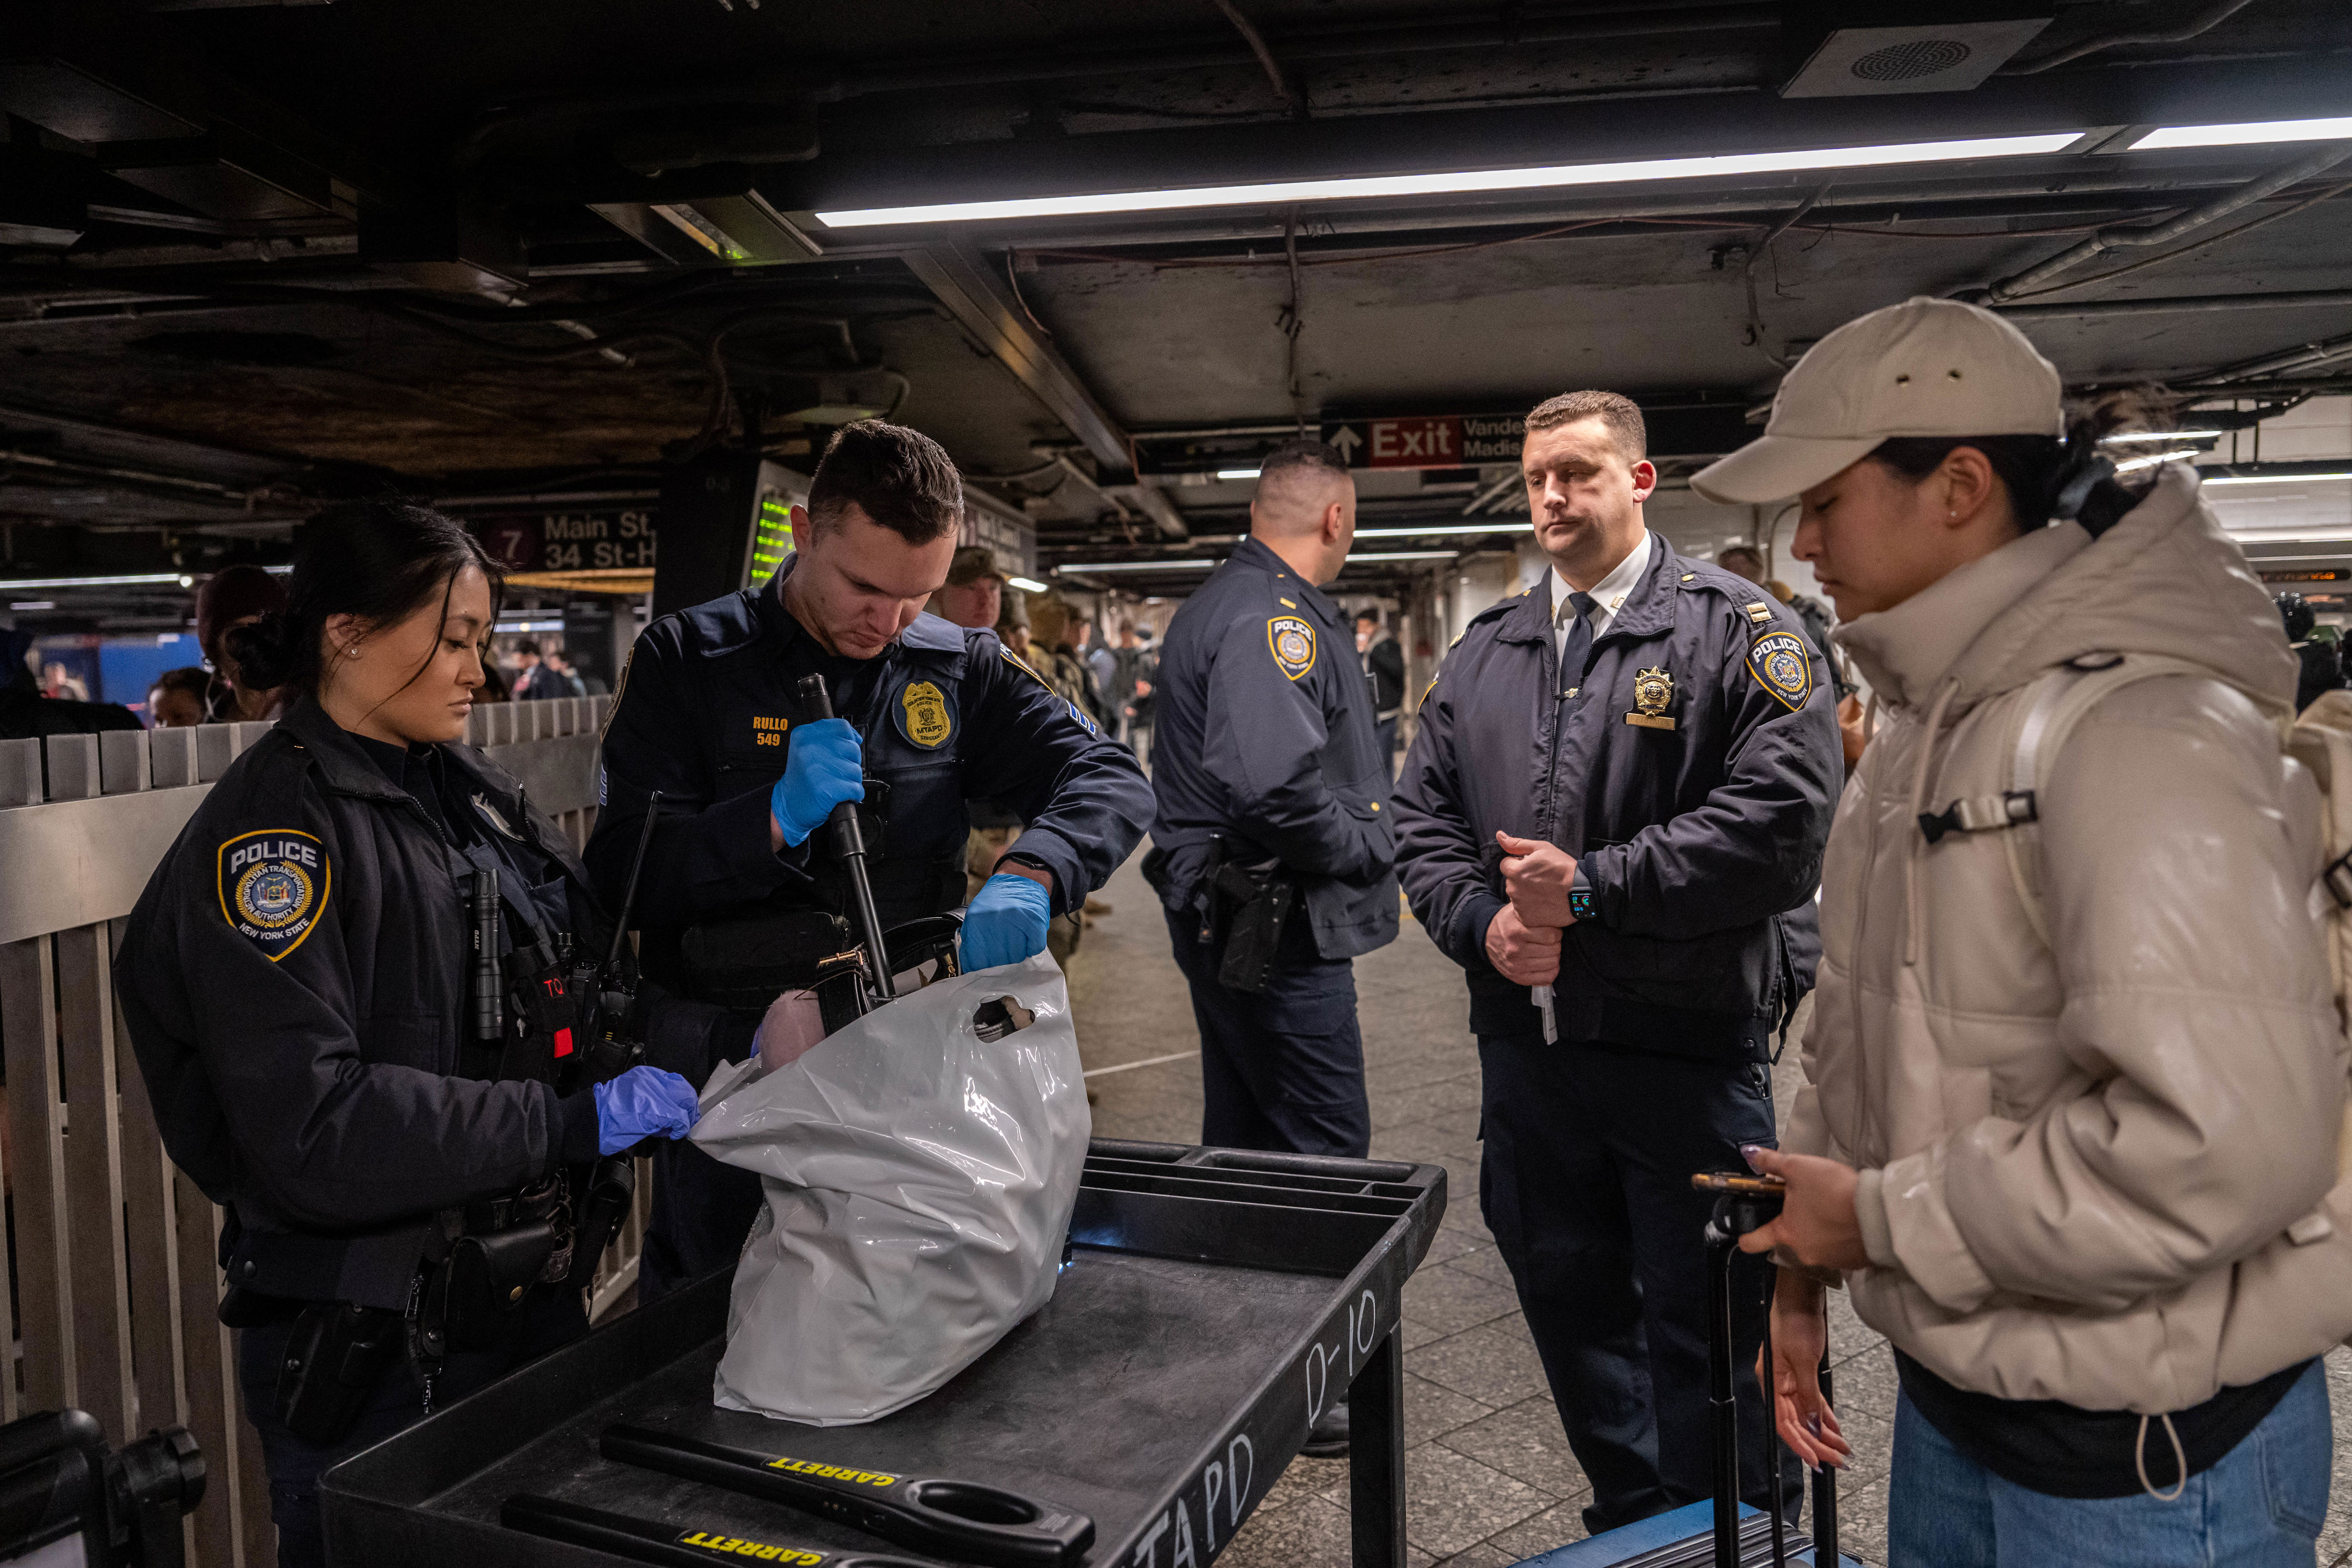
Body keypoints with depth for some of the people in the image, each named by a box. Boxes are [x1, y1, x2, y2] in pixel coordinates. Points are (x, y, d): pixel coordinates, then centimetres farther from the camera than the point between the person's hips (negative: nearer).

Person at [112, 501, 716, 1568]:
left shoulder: (467, 789, 7)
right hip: (372, 1350, -7)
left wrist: (721, 1034, -7)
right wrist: (574, 1121, -26)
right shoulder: (273, 835, -17)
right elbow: (310, 1130, -25)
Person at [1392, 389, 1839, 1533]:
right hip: (1527, 1038, 6)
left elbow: (1783, 810, -15)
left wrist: (1594, 887, -16)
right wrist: (1480, 921, -6)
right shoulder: (1483, 652, 13)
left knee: (1705, 1328, 6)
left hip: (1691, 1045, -5)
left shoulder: (1734, 628, -4)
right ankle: (1629, 1521, 39)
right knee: (1570, 1305, 18)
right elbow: (1424, 819, 13)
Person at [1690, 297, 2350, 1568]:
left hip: (2144, 1460, -8)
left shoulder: (2139, 733, -23)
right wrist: (1802, 1264, 11)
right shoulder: (1923, 725, 6)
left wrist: (1885, 1219, -22)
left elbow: (2221, 1138, -33)